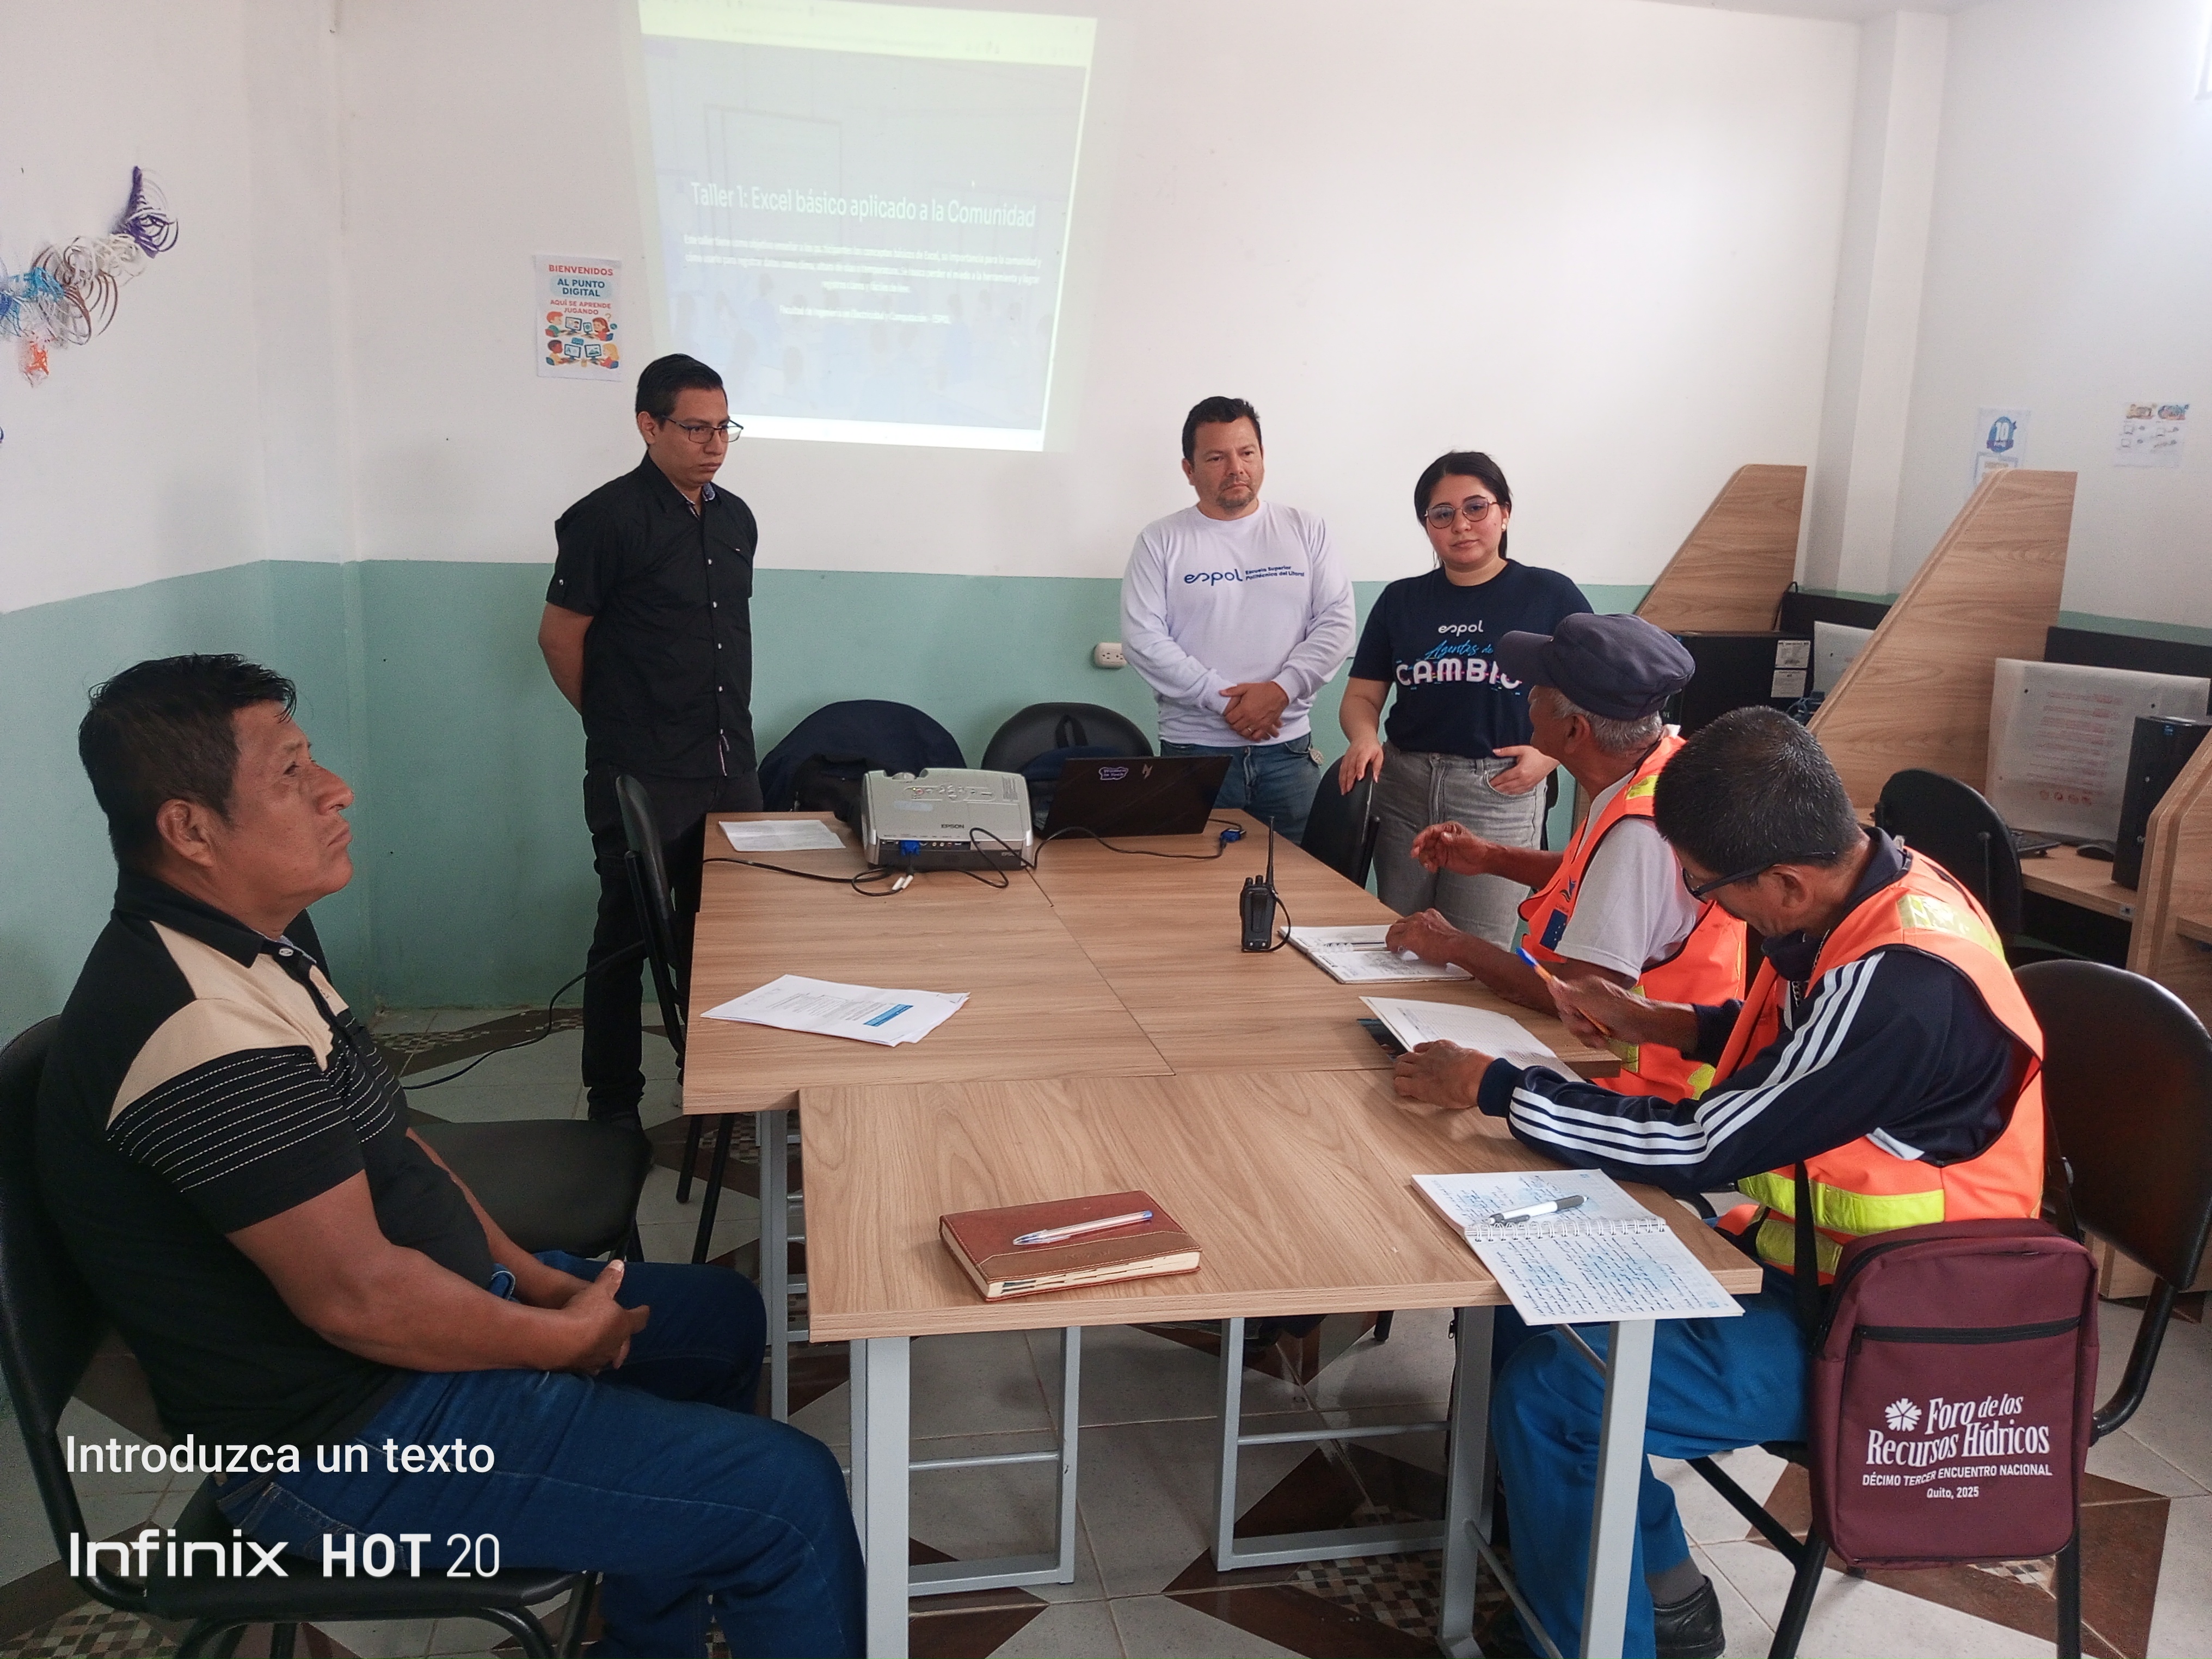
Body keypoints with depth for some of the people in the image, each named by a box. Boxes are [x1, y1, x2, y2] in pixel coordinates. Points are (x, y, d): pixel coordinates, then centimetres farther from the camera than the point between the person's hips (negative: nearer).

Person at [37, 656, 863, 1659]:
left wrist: (528, 1274, 4)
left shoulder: (247, 942, 4)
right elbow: (359, 1296, -28)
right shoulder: (200, 1026, -29)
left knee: (721, 1319, 22)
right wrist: (561, 1338, -12)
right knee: (790, 1499, -14)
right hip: (348, 1447, -10)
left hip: (412, 1312, 11)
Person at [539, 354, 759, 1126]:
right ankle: (612, 1107, 17)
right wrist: (618, 724, 3)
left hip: (732, 763, 6)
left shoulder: (736, 519, 10)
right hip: (643, 774, -6)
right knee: (627, 936, 5)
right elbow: (559, 635, -6)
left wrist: (729, 726, 15)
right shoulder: (606, 519, -10)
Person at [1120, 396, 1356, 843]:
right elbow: (1143, 641, -6)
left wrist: (1282, 689, -13)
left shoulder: (1306, 531, 8)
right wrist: (1222, 699, -14)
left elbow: (1336, 623, 2)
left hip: (1287, 751, 2)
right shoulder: (1160, 541, 2)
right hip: (1194, 751, -1)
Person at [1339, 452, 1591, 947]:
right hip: (1403, 789, 3)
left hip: (1500, 794, -3)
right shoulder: (1401, 600, 12)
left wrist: (1550, 753, -13)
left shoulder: (1551, 596, 2)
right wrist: (1364, 738, -12)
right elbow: (1362, 696, 9)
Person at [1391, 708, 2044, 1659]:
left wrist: (1492, 1087, -18)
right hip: (1810, 1245, 10)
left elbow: (1701, 1151, -26)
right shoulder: (1871, 885, -4)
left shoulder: (1903, 980, -31)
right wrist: (1657, 1024, 1)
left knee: (1547, 1397, -18)